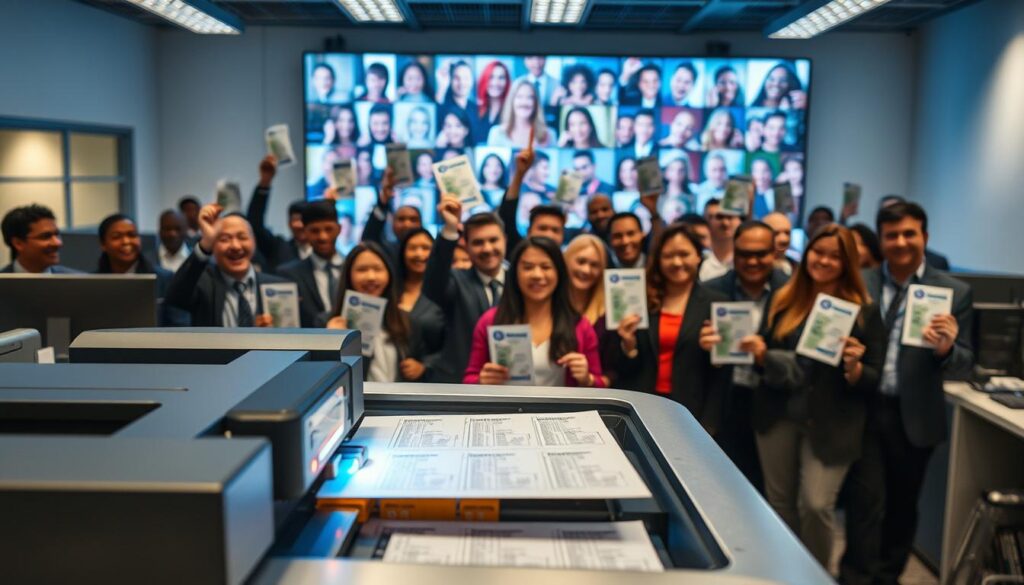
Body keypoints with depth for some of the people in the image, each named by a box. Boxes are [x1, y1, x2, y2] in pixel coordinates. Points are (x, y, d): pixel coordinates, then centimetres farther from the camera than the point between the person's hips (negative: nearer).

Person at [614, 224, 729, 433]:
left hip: (690, 415, -2)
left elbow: (721, 375, -3)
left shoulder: (716, 304, 0)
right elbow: (626, 372, 8)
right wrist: (628, 346, -12)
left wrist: (707, 427, -8)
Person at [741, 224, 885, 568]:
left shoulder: (864, 311, -4)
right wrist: (759, 352, -11)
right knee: (779, 502, 12)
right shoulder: (783, 300, 4)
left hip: (831, 423, -3)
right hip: (778, 415, 3)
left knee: (816, 505, -8)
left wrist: (854, 367, -24)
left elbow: (873, 379, -4)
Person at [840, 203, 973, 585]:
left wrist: (946, 349, -27)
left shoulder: (955, 292, -3)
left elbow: (964, 366, -5)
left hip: (914, 416, 1)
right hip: (864, 410, -1)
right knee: (866, 501, 0)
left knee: (902, 504, 17)